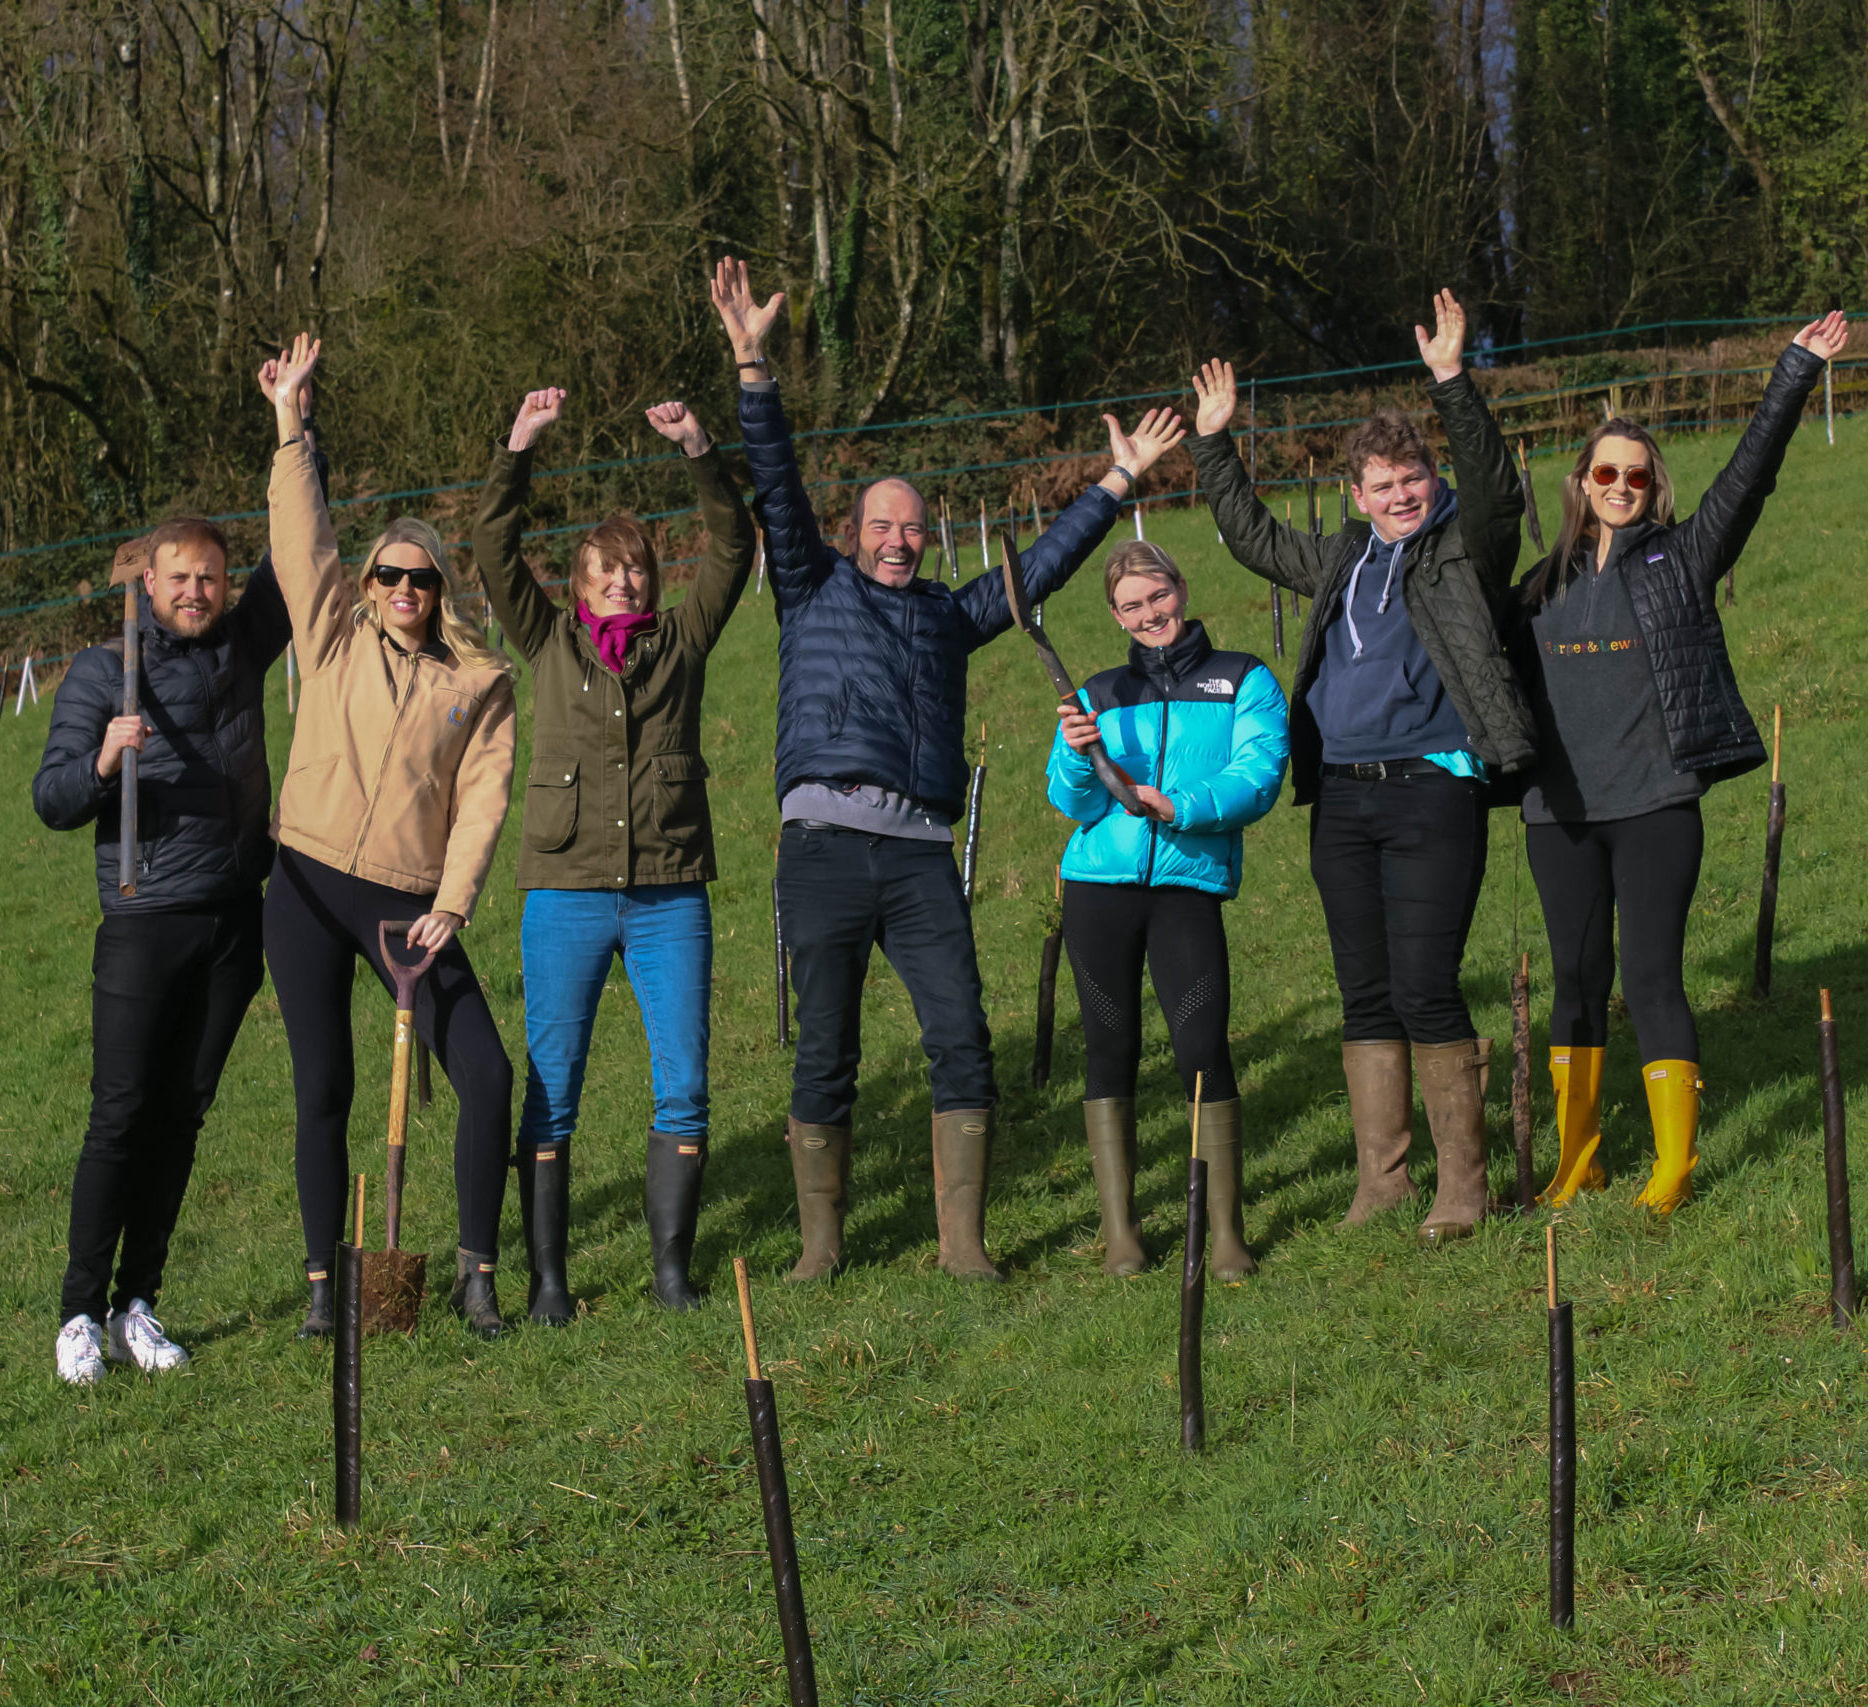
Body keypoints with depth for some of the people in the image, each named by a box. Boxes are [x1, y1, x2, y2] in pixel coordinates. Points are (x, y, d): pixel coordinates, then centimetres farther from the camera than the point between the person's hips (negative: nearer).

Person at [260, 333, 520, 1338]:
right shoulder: (336, 642, 8)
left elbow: (481, 801, 0)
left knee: (486, 1074, -9)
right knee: (322, 1093, 2)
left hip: (410, 905, 0)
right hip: (309, 888, 0)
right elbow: (301, 541, 2)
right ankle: (323, 1282, 13)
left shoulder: (480, 682, 6)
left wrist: (451, 906, -10)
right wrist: (289, 423, -3)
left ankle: (477, 1268, 4)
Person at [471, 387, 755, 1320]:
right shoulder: (550, 640, 9)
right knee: (549, 1094, 1)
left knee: (684, 1088, 0)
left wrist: (701, 453, -12)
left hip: (670, 897, 1)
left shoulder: (681, 639, 10)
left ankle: (672, 1264, 10)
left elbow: (732, 549, 1)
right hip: (567, 893, -1)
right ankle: (547, 1276, 7)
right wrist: (516, 450, -11)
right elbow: (494, 553, -1)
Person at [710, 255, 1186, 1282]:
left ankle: (962, 1241, -3)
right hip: (825, 841, -3)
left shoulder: (949, 614, 24)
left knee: (961, 1039, -7)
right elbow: (775, 486, 6)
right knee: (825, 1053, -1)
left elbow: (1044, 565, 29)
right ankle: (820, 1241, 9)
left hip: (921, 852, 3)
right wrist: (752, 365, -4)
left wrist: (1119, 482, 27)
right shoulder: (816, 590, 15)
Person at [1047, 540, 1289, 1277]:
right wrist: (1079, 757, -16)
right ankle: (1119, 1229, 8)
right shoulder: (1100, 695, 16)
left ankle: (1226, 1230, -5)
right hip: (1099, 884, 2)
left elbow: (1257, 779, -5)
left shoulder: (1243, 682, 9)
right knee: (1111, 1045, 2)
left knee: (1202, 1049, -12)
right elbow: (1075, 803, 6)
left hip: (1191, 885, -2)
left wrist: (1179, 807, -21)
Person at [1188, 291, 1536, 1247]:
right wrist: (1214, 442, 32)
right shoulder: (1340, 564, 21)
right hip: (1341, 801, 6)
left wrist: (1452, 384, -25)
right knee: (1365, 996, 7)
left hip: (1434, 793, -6)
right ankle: (1380, 1179, 13)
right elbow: (1251, 535, 34)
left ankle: (1463, 1179, -2)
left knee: (1425, 988, -12)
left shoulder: (1465, 548, 4)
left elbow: (1493, 485, -16)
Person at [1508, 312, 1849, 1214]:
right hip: (1560, 808, 3)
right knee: (1576, 979, 8)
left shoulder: (1682, 559, 4)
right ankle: (1576, 1159, 18)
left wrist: (1795, 372, -12)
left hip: (1655, 803, -3)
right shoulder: (1546, 584, 12)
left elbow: (1749, 474, -5)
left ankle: (1675, 1166, 1)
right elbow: (1507, 675, 22)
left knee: (1652, 977, -6)